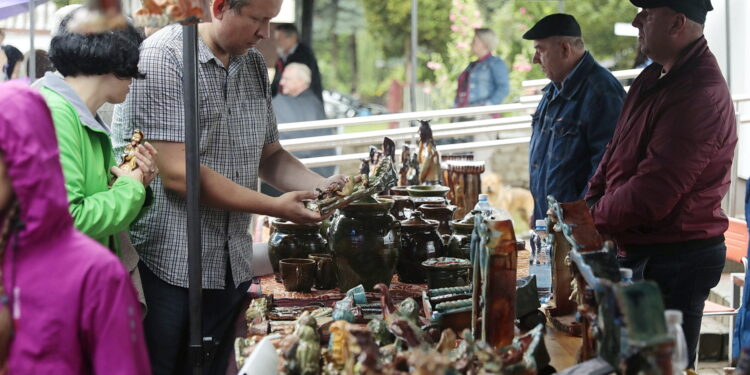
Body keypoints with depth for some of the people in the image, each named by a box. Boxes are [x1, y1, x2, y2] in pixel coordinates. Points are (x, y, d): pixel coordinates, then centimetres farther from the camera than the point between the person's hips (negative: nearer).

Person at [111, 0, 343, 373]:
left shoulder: (254, 65, 10)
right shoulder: (161, 59, -13)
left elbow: (269, 154, 20)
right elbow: (178, 174, -20)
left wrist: (322, 187, 0)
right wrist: (275, 208, -17)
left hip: (232, 269, 7)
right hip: (168, 268, -7)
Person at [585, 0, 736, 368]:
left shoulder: (700, 96, -24)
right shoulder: (653, 78, 10)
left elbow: (650, 196, -26)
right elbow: (616, 154, 17)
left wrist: (591, 218, -12)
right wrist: (589, 205, 2)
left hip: (673, 263, -10)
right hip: (639, 252, 10)